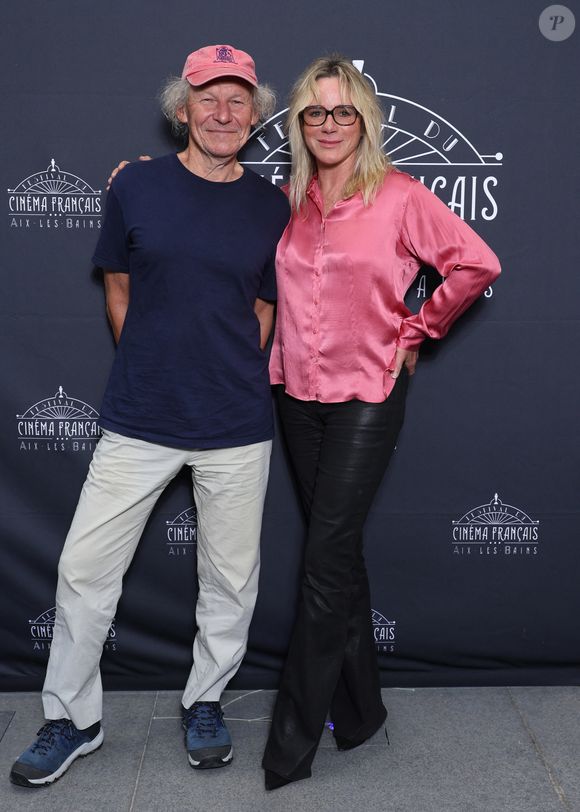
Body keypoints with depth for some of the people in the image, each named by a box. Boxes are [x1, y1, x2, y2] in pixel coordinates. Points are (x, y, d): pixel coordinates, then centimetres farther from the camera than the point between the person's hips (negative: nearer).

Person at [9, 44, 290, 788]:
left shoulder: (271, 206, 3)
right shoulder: (137, 186, 0)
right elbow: (118, 288, 8)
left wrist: (231, 377, 7)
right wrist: (151, 366, 6)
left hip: (236, 427, 1)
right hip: (138, 421, 0)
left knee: (230, 578, 10)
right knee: (85, 567, 3)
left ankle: (205, 703, 34)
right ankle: (72, 719, 25)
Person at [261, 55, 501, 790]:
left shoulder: (399, 197, -7)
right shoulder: (289, 200, 7)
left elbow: (476, 264, -7)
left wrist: (416, 331, -4)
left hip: (366, 396, -5)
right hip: (297, 393, 5)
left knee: (326, 559, -5)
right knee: (340, 554, 14)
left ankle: (292, 743, 8)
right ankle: (358, 707, 31)